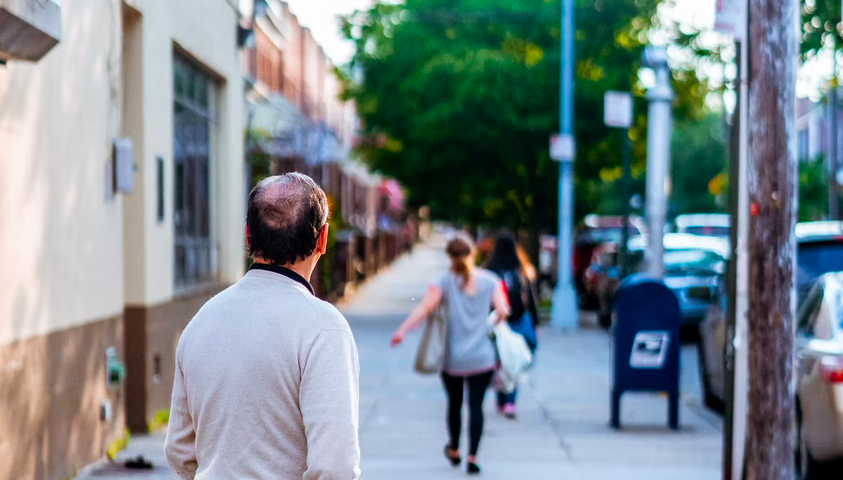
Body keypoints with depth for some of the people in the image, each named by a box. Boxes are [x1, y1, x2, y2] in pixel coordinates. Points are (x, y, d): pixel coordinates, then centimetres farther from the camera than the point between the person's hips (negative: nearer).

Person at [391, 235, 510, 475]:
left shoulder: (446, 281, -3)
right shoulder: (490, 280, 0)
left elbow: (425, 306, -15)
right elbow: (503, 312, -6)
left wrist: (402, 330, -18)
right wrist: (493, 322, 16)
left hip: (453, 358, 0)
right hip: (482, 358, 0)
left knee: (455, 403, 18)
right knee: (476, 405, 3)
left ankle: (454, 451, 34)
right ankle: (472, 457, -5)